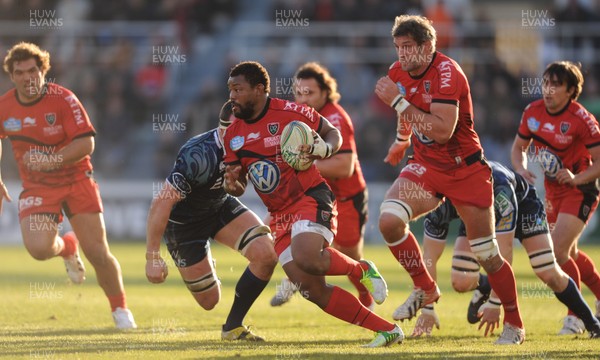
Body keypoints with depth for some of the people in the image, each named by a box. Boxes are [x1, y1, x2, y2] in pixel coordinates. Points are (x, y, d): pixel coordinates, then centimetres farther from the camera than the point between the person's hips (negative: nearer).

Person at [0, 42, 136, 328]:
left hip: (76, 180, -2)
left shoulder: (62, 99, -14)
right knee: (38, 248, -23)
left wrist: (51, 160, -28)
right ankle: (67, 248, 15)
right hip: (36, 187, 2)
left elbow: (86, 143, -17)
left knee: (98, 253, -6)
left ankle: (120, 309, 17)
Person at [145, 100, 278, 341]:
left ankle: (233, 326, -2)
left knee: (266, 254, -18)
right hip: (183, 220, -5)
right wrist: (152, 257, -31)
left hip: (220, 206, 5)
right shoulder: (199, 156, -38)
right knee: (209, 301, 2)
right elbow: (161, 203, -34)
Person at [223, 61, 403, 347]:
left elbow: (333, 132, 4)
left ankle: (362, 270, -2)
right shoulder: (233, 135, 8)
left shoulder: (288, 112, -7)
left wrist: (324, 149, -18)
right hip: (280, 216, 6)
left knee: (306, 258, -34)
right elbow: (236, 186, 15)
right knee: (312, 289, -5)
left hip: (311, 198, -6)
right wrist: (231, 183, -9)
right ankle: (387, 330, 1)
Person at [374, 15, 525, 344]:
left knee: (487, 254, 0)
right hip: (426, 166, 5)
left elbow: (442, 131, -34)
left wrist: (398, 102, -32)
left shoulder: (447, 73, -23)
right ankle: (425, 288, 0)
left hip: (466, 169, -5)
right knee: (389, 220, -21)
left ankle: (514, 324, 18)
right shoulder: (398, 73, -2)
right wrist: (402, 141, 37)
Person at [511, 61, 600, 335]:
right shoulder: (533, 112, -4)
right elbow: (519, 147, 10)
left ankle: (575, 315, -4)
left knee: (558, 251, -17)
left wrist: (576, 178, -30)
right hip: (551, 187, 7)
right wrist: (521, 169, -10)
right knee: (571, 253, 17)